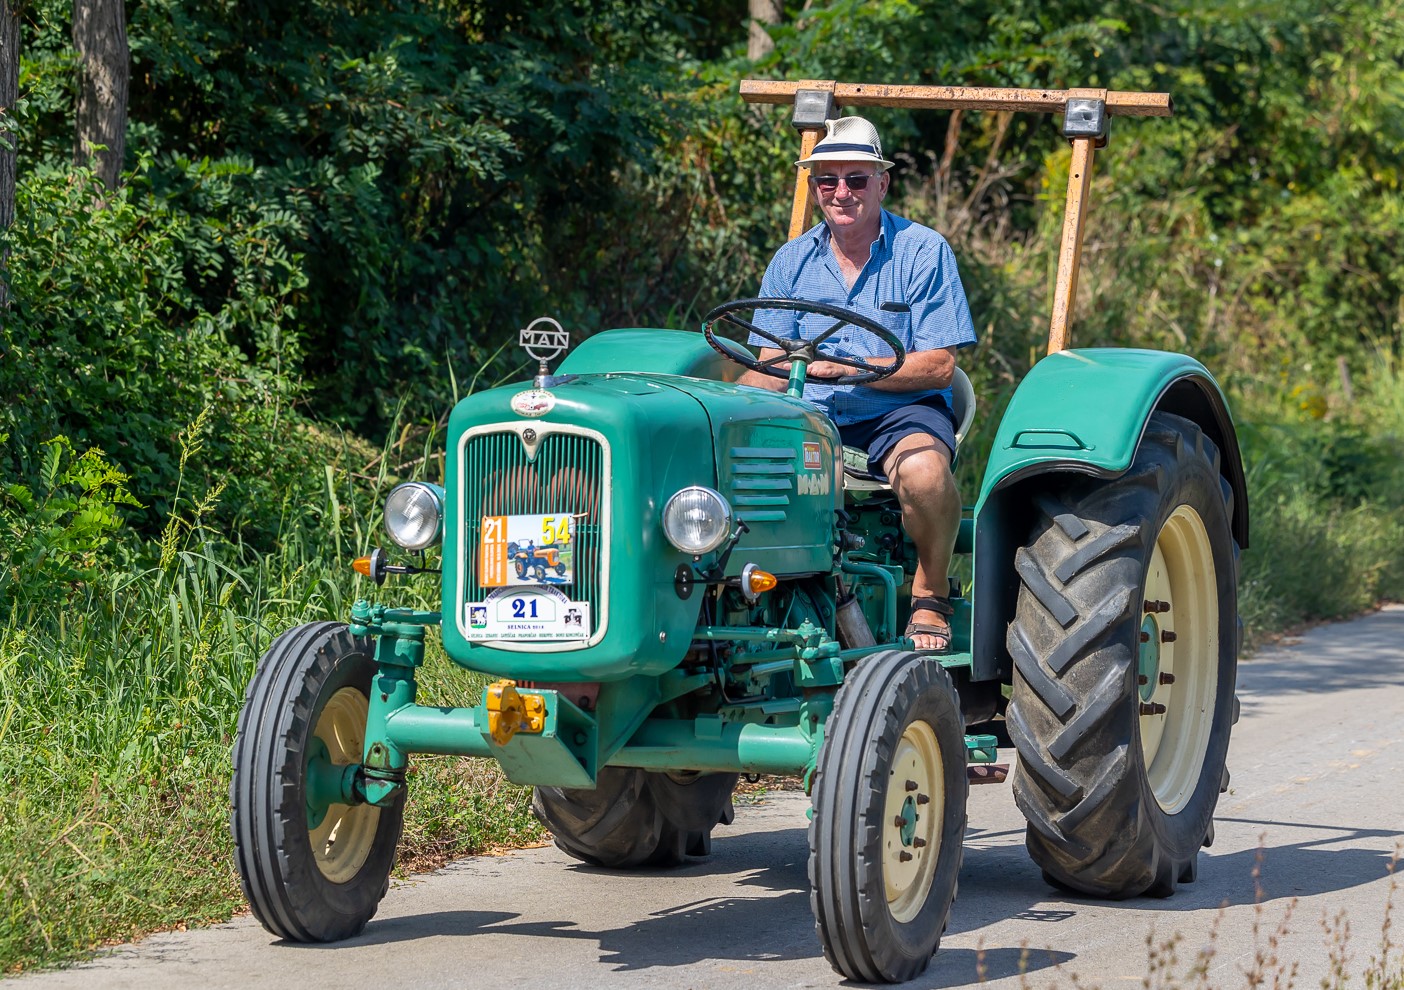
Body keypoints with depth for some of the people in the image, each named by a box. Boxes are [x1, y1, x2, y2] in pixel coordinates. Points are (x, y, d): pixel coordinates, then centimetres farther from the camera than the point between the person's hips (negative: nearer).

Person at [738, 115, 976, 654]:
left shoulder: (924, 251, -3)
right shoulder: (792, 262, 10)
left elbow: (938, 366, -8)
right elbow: (768, 370, 9)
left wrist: (847, 368, -20)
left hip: (902, 412, -3)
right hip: (813, 418, 4)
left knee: (923, 468, -38)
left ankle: (931, 596, -12)